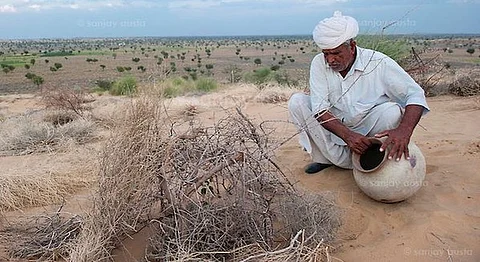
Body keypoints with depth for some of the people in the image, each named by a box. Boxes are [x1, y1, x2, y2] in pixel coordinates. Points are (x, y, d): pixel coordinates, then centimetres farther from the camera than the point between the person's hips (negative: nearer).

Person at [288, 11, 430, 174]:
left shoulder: (379, 63, -18)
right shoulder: (319, 63, -14)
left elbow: (415, 94, -19)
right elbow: (319, 107, -21)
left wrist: (404, 131, -40)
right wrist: (347, 135, -38)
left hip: (367, 127, -2)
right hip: (335, 128, 2)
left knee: (392, 110, -32)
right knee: (296, 101, -20)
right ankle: (344, 160, -16)